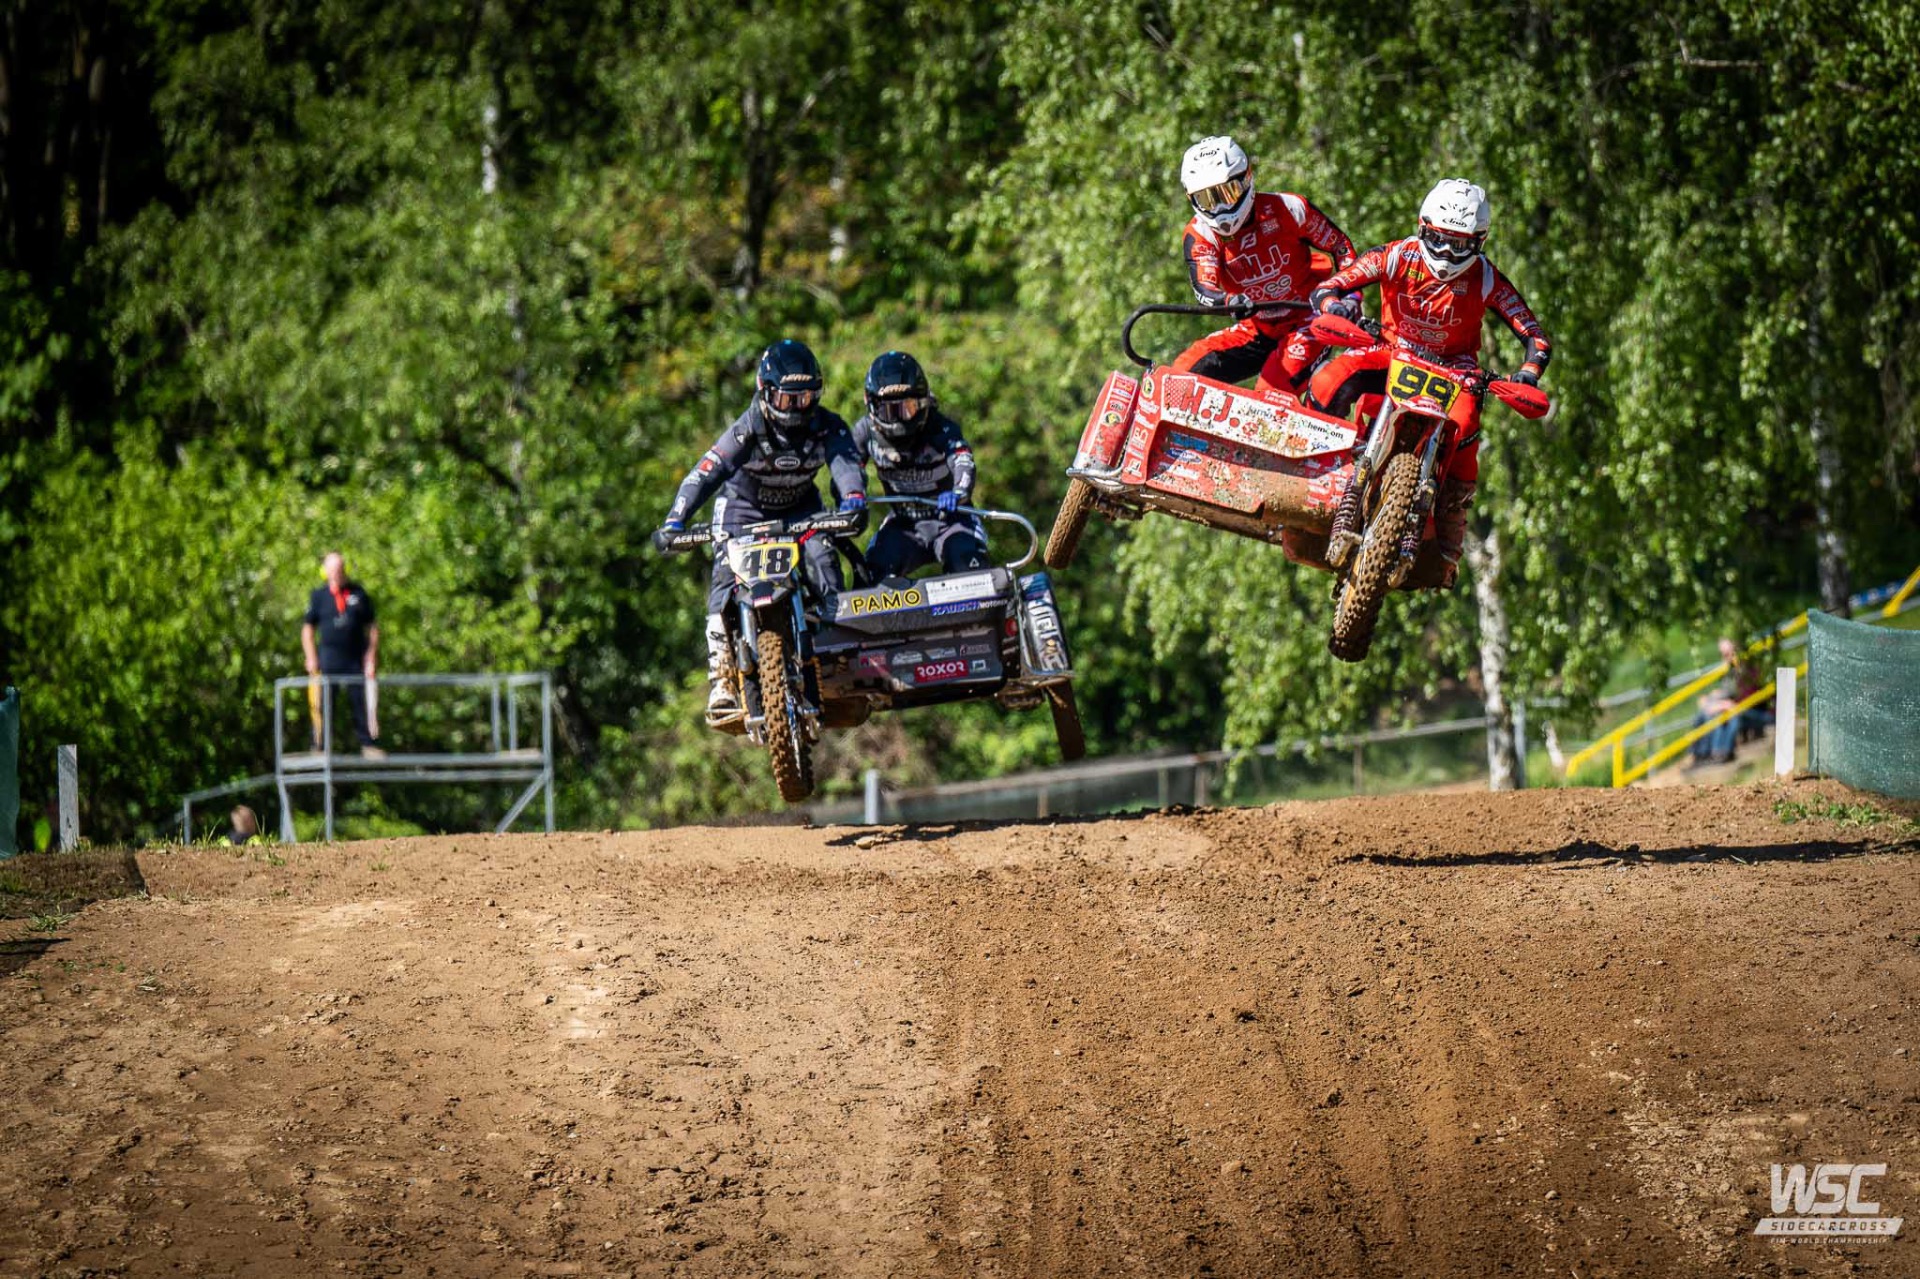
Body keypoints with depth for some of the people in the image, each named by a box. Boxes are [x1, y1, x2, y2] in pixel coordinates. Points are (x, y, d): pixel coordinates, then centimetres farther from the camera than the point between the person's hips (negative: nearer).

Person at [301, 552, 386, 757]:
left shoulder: (359, 594, 7)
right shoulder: (319, 596, 6)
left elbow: (372, 628, 10)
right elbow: (308, 629, 9)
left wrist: (371, 657, 2)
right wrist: (311, 658, -1)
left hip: (356, 658, 1)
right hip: (329, 659, -1)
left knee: (361, 702, 1)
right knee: (323, 703, -1)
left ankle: (369, 745, 6)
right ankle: (319, 746, 3)